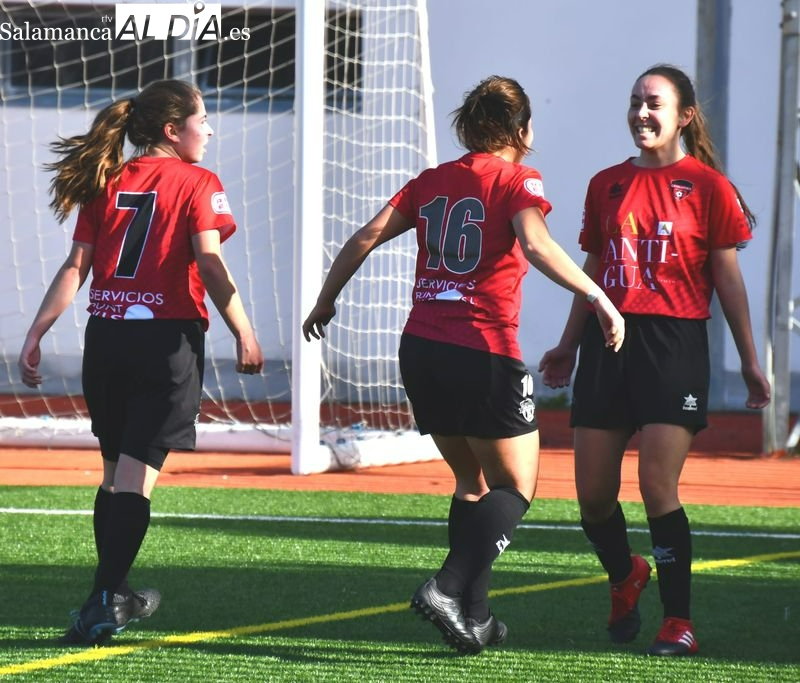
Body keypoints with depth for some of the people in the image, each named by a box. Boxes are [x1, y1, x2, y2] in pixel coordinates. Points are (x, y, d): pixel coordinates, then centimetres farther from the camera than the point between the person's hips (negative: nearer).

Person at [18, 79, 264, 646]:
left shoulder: (105, 183, 10)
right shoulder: (197, 184, -3)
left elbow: (76, 266, 4)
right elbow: (210, 264, -13)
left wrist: (36, 333, 4)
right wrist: (245, 336, -11)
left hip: (106, 337, 5)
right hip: (168, 338, -5)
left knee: (116, 467, 18)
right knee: (138, 472, -6)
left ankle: (116, 595, 28)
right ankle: (103, 604, -14)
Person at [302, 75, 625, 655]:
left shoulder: (433, 182, 13)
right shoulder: (516, 180, -2)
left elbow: (367, 237, 7)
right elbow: (535, 244, -21)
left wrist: (325, 302, 19)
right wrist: (598, 297, -20)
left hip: (421, 348, 6)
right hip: (484, 353, -6)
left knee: (472, 482, 19)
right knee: (516, 487, 4)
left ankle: (473, 615, 15)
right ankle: (450, 587, -15)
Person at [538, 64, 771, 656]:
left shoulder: (707, 186, 1)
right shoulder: (607, 185, 12)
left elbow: (728, 279, 3)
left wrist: (750, 360, 2)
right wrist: (569, 345, 20)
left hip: (675, 344, -4)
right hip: (608, 341, 4)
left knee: (658, 488, -13)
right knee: (593, 492, 2)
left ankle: (679, 623, -2)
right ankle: (625, 577, 33)